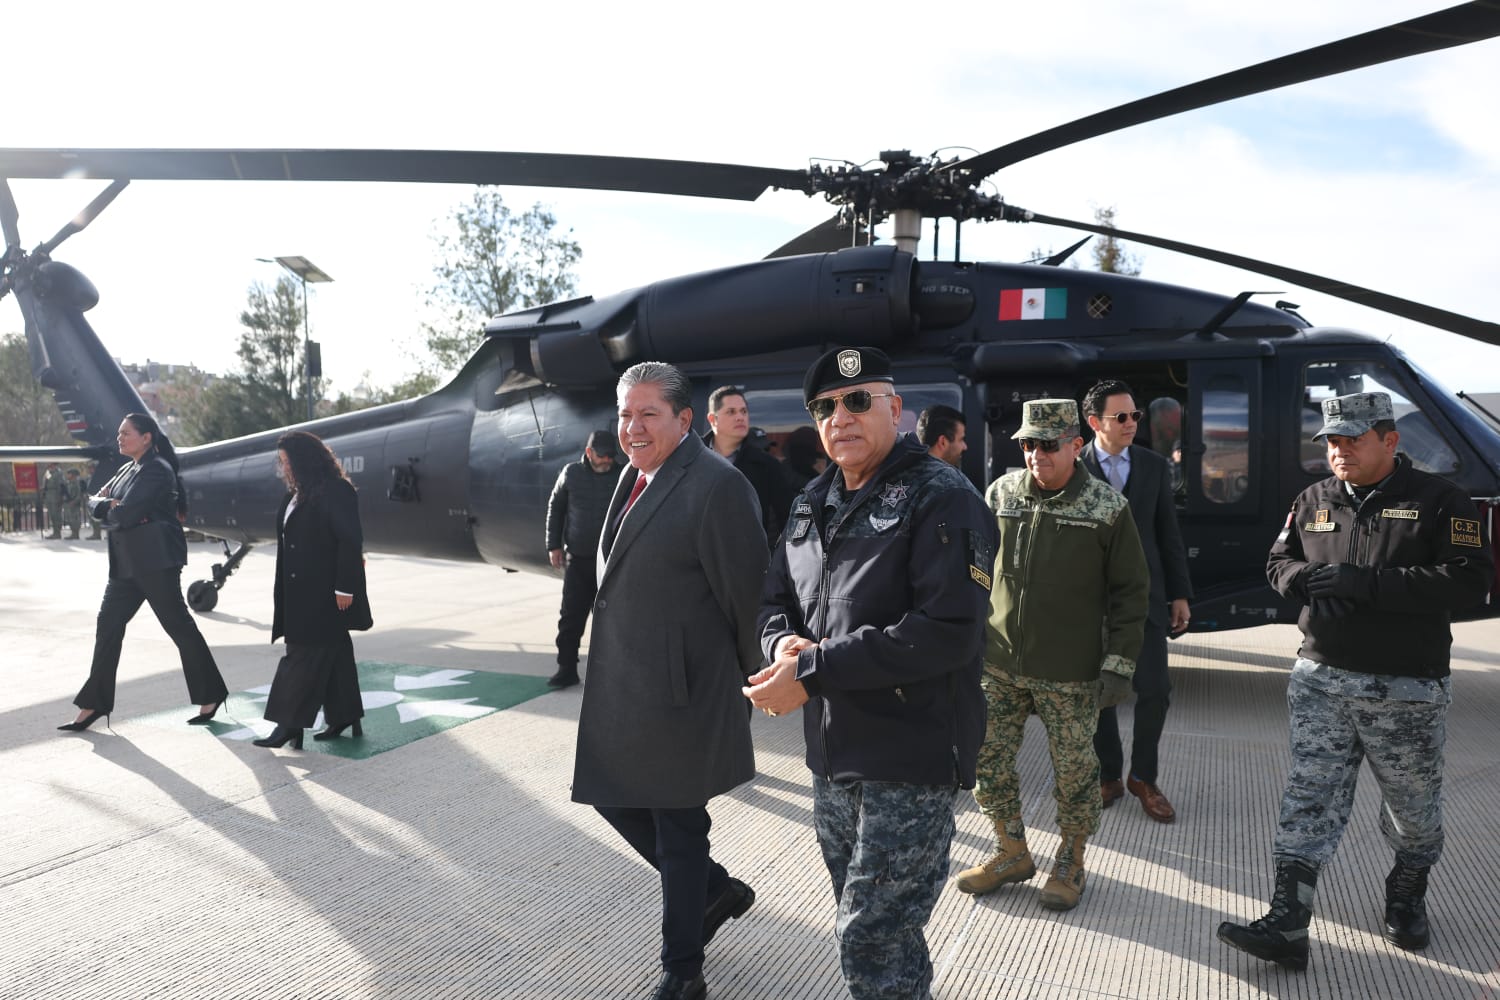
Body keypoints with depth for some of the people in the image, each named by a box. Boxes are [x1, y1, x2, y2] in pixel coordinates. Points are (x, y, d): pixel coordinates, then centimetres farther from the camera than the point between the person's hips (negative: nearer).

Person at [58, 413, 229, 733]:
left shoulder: (157, 470, -12)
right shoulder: (127, 469, 17)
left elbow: (125, 515, -19)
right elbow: (94, 502, 13)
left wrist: (110, 512, 1)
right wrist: (109, 504, -8)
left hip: (156, 560, -9)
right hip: (126, 563, 9)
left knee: (179, 625, -3)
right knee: (108, 625, 7)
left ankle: (211, 695, 7)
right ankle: (94, 704, 15)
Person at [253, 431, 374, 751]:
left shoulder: (336, 492, -14)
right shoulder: (297, 494, 13)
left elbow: (350, 542, -18)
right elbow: (288, 542, 17)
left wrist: (344, 588, -20)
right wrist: (280, 587, 16)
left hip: (324, 593, -9)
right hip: (300, 592, 9)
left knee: (304, 656, -6)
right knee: (333, 655, 14)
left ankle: (291, 724, 0)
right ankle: (344, 718, 22)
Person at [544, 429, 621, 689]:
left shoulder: (621, 477, -1)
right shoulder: (571, 473, 4)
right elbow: (555, 508, 11)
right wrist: (554, 545, 6)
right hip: (577, 558, 1)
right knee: (571, 617, 2)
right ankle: (567, 669, 10)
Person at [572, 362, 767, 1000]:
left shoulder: (716, 485, -18)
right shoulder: (635, 476, 9)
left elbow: (745, 593, -15)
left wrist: (754, 680, -6)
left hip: (678, 690, -9)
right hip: (618, 684, 9)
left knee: (678, 829, 6)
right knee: (614, 798, 18)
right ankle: (717, 890, 38)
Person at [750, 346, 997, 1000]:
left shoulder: (941, 499, -13)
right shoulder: (815, 504, 10)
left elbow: (948, 632, -24)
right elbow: (775, 599, 16)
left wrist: (813, 671, -24)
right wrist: (784, 641, -10)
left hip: (913, 759, -7)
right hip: (832, 757, 7)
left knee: (871, 945, -2)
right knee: (871, 927, 22)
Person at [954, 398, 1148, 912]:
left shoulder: (1108, 508, -6)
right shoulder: (1000, 494, 1)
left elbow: (1130, 592, -2)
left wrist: (1119, 664, -6)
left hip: (1069, 674, -3)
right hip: (999, 663, 3)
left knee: (1074, 770, 9)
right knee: (988, 759, 10)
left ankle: (1071, 861, 32)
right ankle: (1012, 854, 31)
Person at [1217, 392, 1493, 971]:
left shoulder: (1437, 501, -7)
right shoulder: (1313, 501, 7)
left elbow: (1472, 578, -17)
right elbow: (1278, 563, 15)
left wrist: (1365, 582, -25)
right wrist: (1303, 576, -10)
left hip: (1407, 689, -3)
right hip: (1320, 679, 3)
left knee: (1413, 805, 15)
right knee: (1308, 802, 0)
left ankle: (1407, 896, 42)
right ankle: (1286, 927, 1)